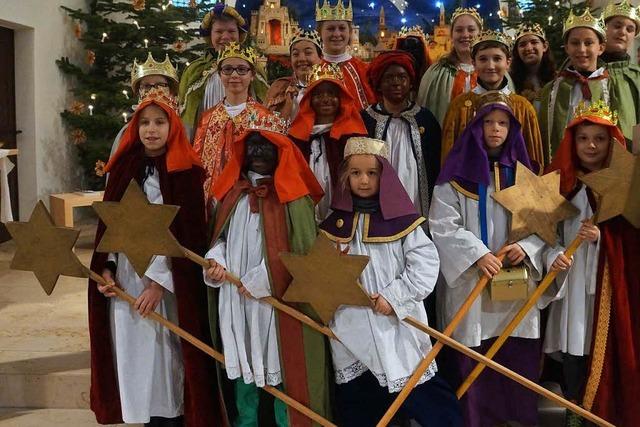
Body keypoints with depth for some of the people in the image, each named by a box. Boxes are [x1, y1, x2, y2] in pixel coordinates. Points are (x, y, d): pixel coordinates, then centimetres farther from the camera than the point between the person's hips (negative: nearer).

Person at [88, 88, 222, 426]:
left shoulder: (186, 172, -7)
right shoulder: (124, 167, 9)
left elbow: (189, 235, -11)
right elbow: (109, 223, 12)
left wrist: (161, 281, -16)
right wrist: (106, 268, 0)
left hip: (167, 278, -4)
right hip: (125, 276, 5)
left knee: (164, 353, 0)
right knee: (133, 353, 8)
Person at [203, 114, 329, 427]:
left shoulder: (293, 197, -4)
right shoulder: (234, 192, 13)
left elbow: (300, 250, -9)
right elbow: (222, 237, 17)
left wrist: (259, 281, -12)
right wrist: (216, 260, -5)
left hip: (276, 297, -5)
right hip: (235, 297, 5)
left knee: (280, 367, 0)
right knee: (242, 364, 12)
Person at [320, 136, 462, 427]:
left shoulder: (401, 217, -5)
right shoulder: (334, 222, 8)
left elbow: (426, 263, -11)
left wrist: (394, 296, -17)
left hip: (398, 324, -4)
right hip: (351, 329, 4)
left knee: (425, 396, -3)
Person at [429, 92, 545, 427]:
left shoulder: (523, 172, 12)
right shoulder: (458, 172, 0)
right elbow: (442, 225, -7)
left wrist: (527, 246, -9)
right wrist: (477, 255, -18)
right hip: (471, 284, -3)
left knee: (520, 361, 5)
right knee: (473, 365, 0)